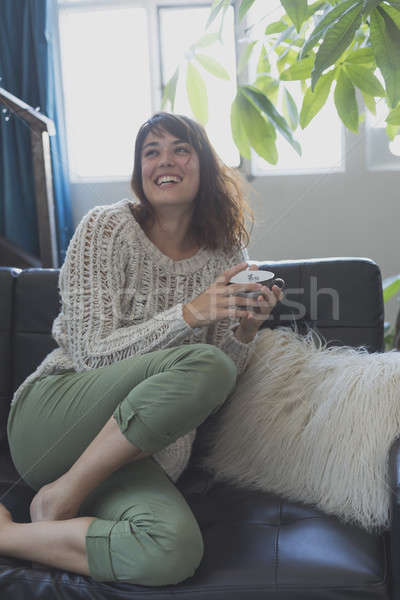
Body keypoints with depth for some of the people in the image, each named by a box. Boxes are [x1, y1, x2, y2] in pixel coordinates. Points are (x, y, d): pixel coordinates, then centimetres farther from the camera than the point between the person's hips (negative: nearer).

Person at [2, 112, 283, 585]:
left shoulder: (227, 257, 8)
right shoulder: (106, 227, -3)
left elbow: (216, 397, 9)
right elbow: (93, 353, -11)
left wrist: (246, 329, -11)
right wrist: (189, 314, -20)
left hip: (143, 453, 3)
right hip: (53, 417, -3)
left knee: (176, 552, -31)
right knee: (205, 364, -31)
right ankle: (58, 499, -15)